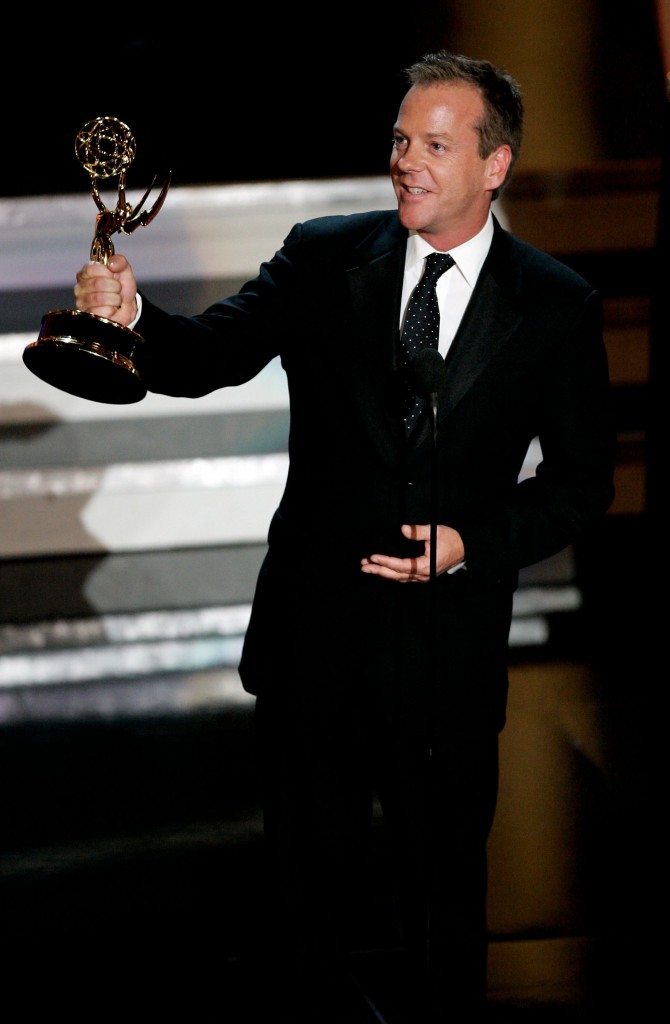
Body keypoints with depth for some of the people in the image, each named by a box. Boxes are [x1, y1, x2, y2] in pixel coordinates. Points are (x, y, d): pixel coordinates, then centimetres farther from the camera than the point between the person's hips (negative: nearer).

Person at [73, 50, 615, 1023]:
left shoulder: (557, 305, -4)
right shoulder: (323, 258, -2)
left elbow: (583, 480, 1)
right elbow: (208, 357, -13)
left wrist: (473, 542, -15)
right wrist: (131, 317, -35)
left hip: (449, 645, -1)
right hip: (315, 625, 2)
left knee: (442, 881, 12)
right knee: (310, 865, 18)